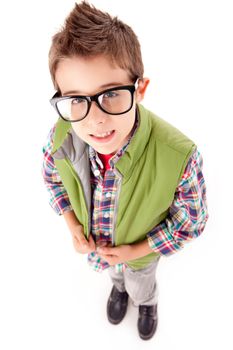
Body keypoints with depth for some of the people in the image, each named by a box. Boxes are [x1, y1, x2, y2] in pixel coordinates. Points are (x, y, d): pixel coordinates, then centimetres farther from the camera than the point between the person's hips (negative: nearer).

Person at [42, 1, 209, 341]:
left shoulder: (180, 156, -42)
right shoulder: (61, 137, -31)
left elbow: (191, 221, -21)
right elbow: (52, 176, -5)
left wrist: (136, 250, -19)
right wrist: (72, 224, -13)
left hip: (141, 248, -2)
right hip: (92, 240, 3)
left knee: (141, 286, 33)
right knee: (115, 273, 38)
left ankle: (147, 303, 71)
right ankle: (119, 286, 75)